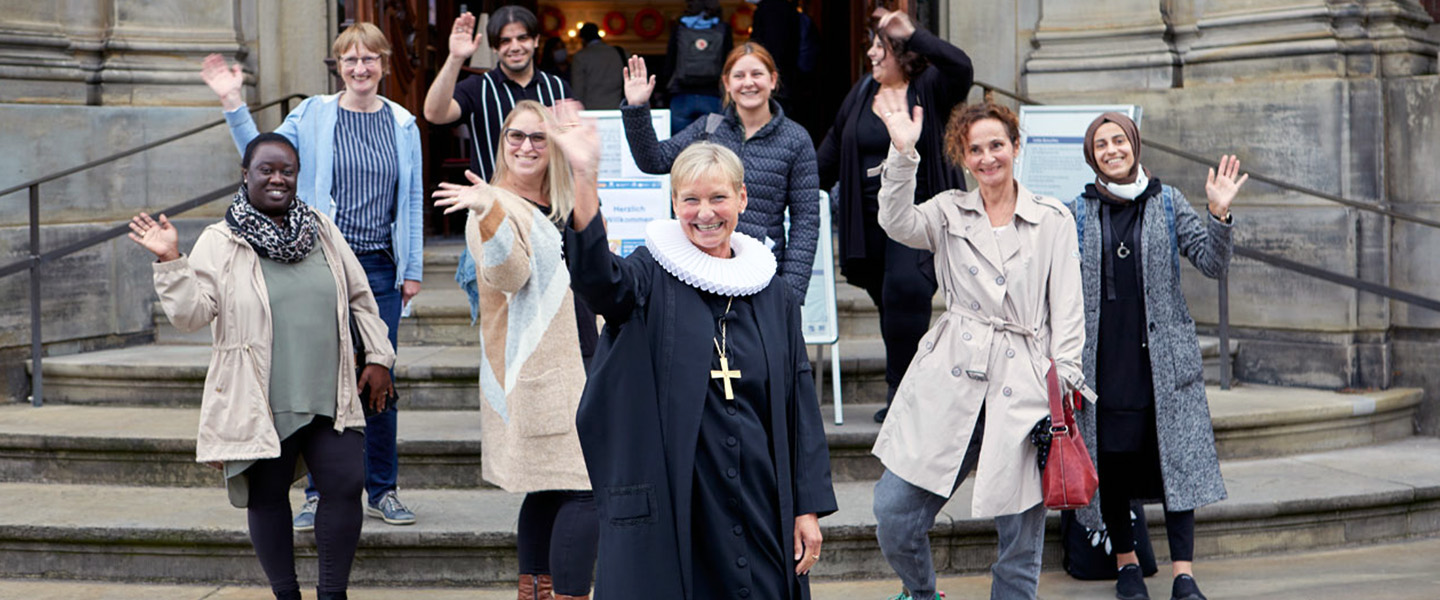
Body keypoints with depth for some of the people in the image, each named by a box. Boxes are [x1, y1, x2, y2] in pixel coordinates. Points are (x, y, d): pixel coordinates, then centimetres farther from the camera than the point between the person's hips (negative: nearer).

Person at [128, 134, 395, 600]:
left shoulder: (322, 230, 10)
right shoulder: (219, 243, -2)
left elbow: (360, 296, 16)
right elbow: (190, 314, -9)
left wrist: (378, 356, 12)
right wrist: (170, 262, -20)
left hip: (328, 399, 3)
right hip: (260, 404, -3)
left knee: (346, 486, -4)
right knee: (267, 498, 6)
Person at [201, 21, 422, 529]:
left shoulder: (403, 125, 7)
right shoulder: (312, 116, 2)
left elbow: (413, 200, 10)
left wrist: (413, 269, 7)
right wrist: (233, 105, -11)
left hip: (381, 269, 2)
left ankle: (383, 492, 16)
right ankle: (319, 495, 10)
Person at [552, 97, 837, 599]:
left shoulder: (772, 294, 9)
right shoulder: (651, 280, -2)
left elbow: (800, 404, 11)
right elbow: (596, 276, -25)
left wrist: (808, 507, 6)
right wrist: (584, 178, -41)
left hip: (757, 507, 3)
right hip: (669, 509, -3)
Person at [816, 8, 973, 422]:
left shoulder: (930, 89, -2)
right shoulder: (861, 93, 14)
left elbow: (961, 67, -23)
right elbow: (831, 152, 21)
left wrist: (913, 34, -23)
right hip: (870, 220, 6)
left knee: (905, 289, -22)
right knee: (889, 300, 8)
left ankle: (900, 388, -15)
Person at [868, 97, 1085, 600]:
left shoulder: (1054, 220, 9)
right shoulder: (949, 212, 12)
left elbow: (1067, 310, 6)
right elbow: (898, 223, -9)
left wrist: (1063, 382, -4)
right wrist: (902, 153, -22)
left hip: (1023, 384, -1)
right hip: (951, 379, 1)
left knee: (1021, 533, -1)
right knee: (893, 512, -4)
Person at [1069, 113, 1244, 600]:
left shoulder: (1167, 202, 5)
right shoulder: (1078, 212, 6)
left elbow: (1213, 264, -1)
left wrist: (1219, 212, -13)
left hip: (1162, 353, -1)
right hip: (1102, 355, 1)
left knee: (1176, 458, -6)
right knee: (1109, 459, 4)